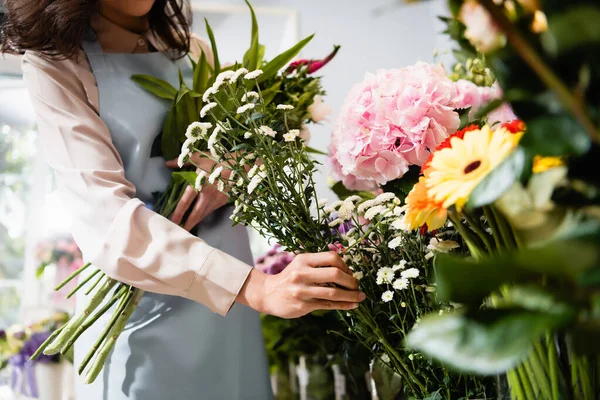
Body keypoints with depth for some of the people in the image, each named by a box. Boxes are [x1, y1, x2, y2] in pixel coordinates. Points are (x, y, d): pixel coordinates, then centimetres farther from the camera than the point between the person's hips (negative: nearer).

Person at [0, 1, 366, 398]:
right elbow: (108, 222, -22)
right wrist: (255, 287, -33)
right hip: (140, 311, -5)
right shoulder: (56, 64, -10)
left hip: (229, 298, 5)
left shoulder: (193, 49, 8)